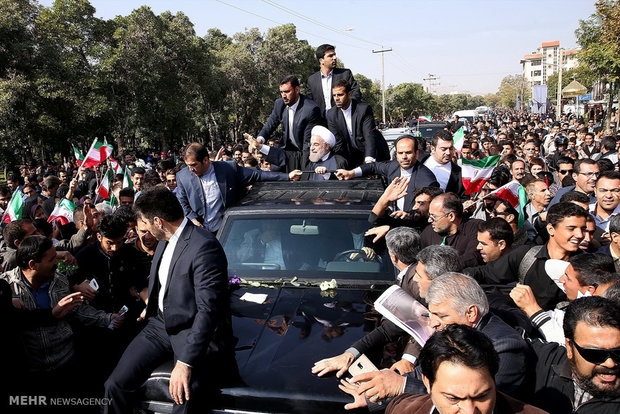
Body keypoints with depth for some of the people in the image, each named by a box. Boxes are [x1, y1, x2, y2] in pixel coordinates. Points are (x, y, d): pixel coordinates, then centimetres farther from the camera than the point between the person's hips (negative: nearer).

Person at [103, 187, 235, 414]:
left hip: (196, 332, -8)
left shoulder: (204, 246, -22)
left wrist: (185, 362, -29)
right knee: (116, 385, -4)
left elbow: (208, 309, -26)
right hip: (161, 324, 8)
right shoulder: (166, 240, 6)